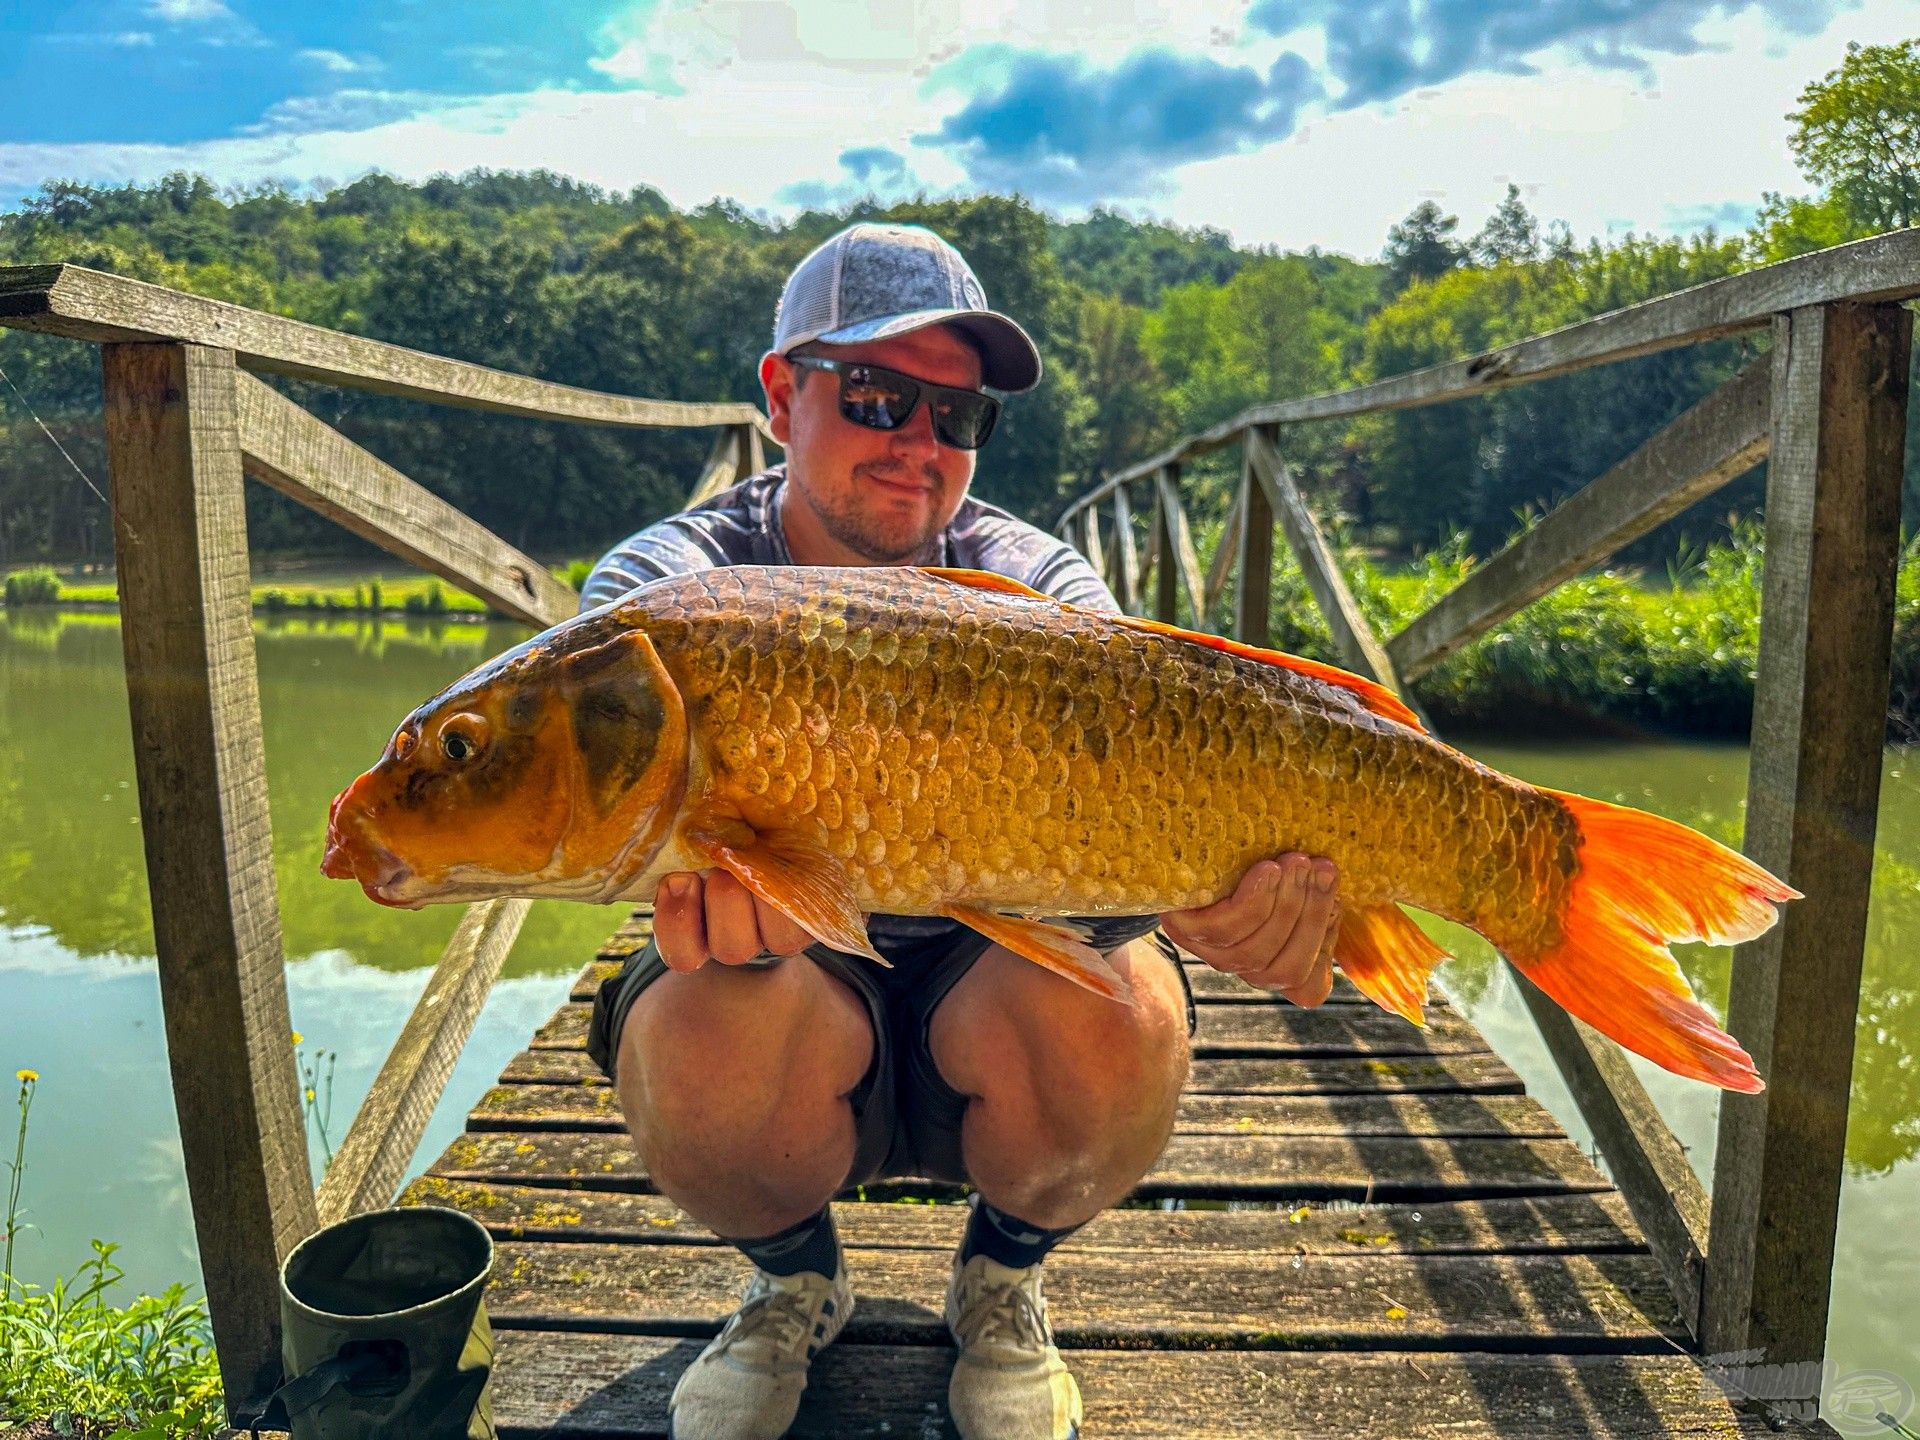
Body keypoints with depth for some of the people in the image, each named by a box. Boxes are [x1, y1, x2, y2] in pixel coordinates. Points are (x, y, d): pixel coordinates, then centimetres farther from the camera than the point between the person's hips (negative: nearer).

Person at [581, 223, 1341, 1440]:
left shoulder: (1034, 587, -8)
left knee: (1117, 1016, -31)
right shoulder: (671, 586, -9)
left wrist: (1244, 868, -49)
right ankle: (795, 1277, 6)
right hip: (791, 1016, 0)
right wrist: (716, 871, -53)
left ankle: (1006, 1278, 6)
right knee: (701, 1026, -33)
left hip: (990, 990, 1)